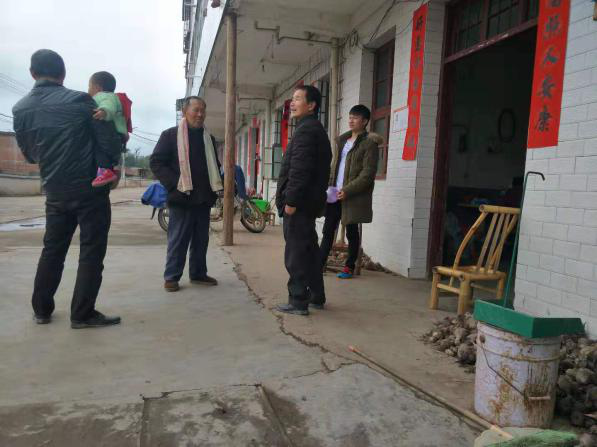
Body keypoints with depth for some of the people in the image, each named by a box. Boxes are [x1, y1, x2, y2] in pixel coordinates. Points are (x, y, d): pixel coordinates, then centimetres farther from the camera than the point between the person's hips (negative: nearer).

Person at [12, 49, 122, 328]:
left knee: (52, 250, 17)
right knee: (91, 252, 3)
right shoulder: (80, 101, -12)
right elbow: (111, 145, -13)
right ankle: (82, 314, 6)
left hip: (55, 192, 5)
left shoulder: (21, 109, 3)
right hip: (90, 189, -4)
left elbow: (29, 155, 13)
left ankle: (42, 310, 25)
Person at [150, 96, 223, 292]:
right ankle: (171, 277, 10)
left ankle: (198, 273, 23)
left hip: (204, 199, 5)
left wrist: (216, 187, 8)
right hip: (181, 199, -5)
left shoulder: (209, 139, 16)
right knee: (178, 240, -1)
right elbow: (156, 162, -5)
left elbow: (214, 166, 25)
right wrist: (174, 184, -15)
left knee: (201, 239, 11)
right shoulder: (170, 135, -1)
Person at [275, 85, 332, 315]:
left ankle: (298, 301, 1)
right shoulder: (317, 129, 20)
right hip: (309, 202, 11)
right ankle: (316, 296, 26)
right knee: (309, 251, 16)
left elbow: (299, 170, -21)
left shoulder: (306, 129, -12)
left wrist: (290, 200, -20)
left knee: (296, 254, -5)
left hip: (299, 203, -10)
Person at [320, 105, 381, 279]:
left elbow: (368, 174, -14)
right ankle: (320, 263, 9)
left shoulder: (369, 143, -7)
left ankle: (349, 267, 18)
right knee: (328, 230, 5)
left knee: (352, 232, 5)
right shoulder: (342, 140, 15)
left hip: (354, 196, -6)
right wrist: (329, 185, 6)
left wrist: (347, 190, -19)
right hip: (335, 194, 6)